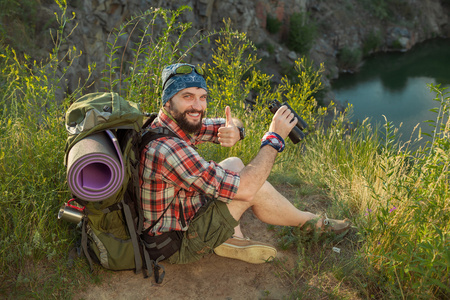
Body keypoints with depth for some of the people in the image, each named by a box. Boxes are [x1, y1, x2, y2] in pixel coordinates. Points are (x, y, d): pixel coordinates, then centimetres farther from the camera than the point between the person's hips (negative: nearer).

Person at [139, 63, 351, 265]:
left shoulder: (179, 123, -4)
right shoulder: (168, 149, -33)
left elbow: (229, 125, 7)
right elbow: (244, 189, -31)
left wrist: (233, 131, -19)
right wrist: (275, 137, -21)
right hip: (178, 246, -9)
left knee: (234, 164, 9)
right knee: (255, 188, -14)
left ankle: (231, 240, 3)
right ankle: (310, 222, 13)